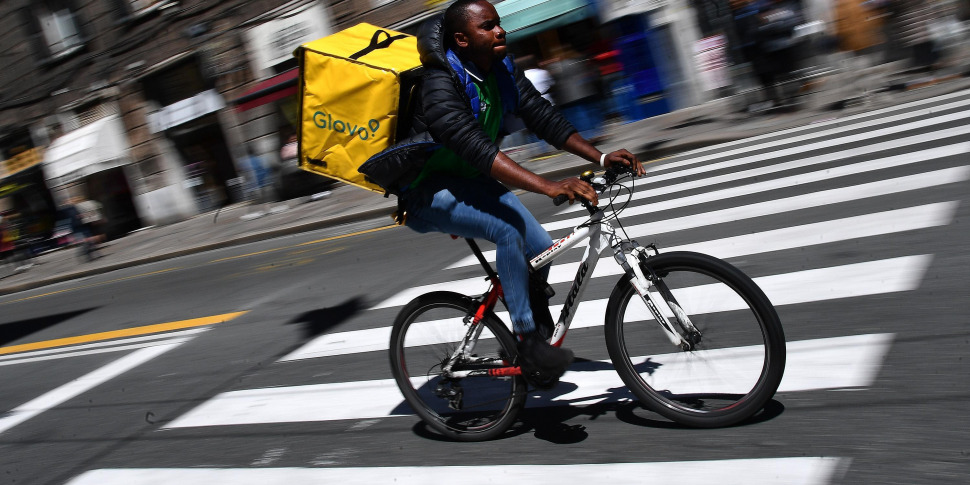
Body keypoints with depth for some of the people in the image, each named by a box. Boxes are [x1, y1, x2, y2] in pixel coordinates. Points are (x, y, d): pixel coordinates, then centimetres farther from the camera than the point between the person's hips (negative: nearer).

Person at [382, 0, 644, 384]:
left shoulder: (502, 71, -2)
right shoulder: (441, 85, -27)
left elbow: (542, 116, -3)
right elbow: (476, 148, -40)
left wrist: (600, 157, -14)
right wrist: (550, 187, -49)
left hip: (472, 181, 8)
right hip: (428, 193, -8)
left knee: (540, 247, -7)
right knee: (508, 230, -30)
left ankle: (540, 334, 16)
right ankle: (529, 346, -22)